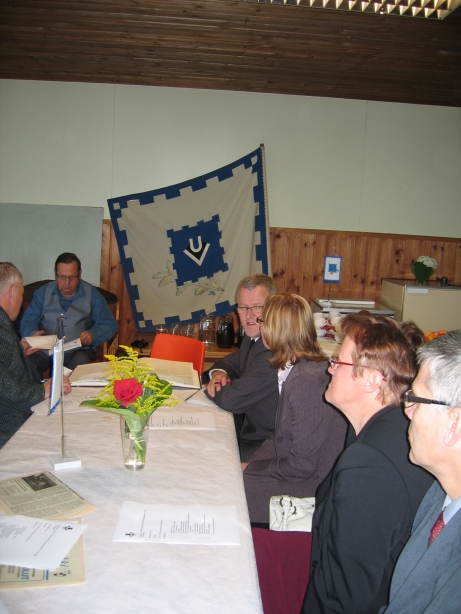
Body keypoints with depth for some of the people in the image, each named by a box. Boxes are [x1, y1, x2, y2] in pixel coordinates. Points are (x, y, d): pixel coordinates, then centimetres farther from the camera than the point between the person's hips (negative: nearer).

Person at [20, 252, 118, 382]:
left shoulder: (92, 294, 8)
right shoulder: (43, 292, 12)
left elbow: (109, 324, 6)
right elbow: (28, 321, 8)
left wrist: (93, 334, -15)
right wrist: (33, 333, -16)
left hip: (78, 350, -1)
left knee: (81, 361, -36)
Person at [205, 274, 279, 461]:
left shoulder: (274, 350, -28)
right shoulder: (254, 335, 4)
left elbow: (231, 400, -27)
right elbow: (232, 361, 20)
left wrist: (211, 387, -5)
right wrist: (219, 372, -5)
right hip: (250, 427, 8)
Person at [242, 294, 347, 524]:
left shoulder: (306, 380, -25)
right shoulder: (297, 369, 4)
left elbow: (302, 465, -22)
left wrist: (251, 469, -9)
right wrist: (248, 464, 1)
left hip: (306, 487, -8)